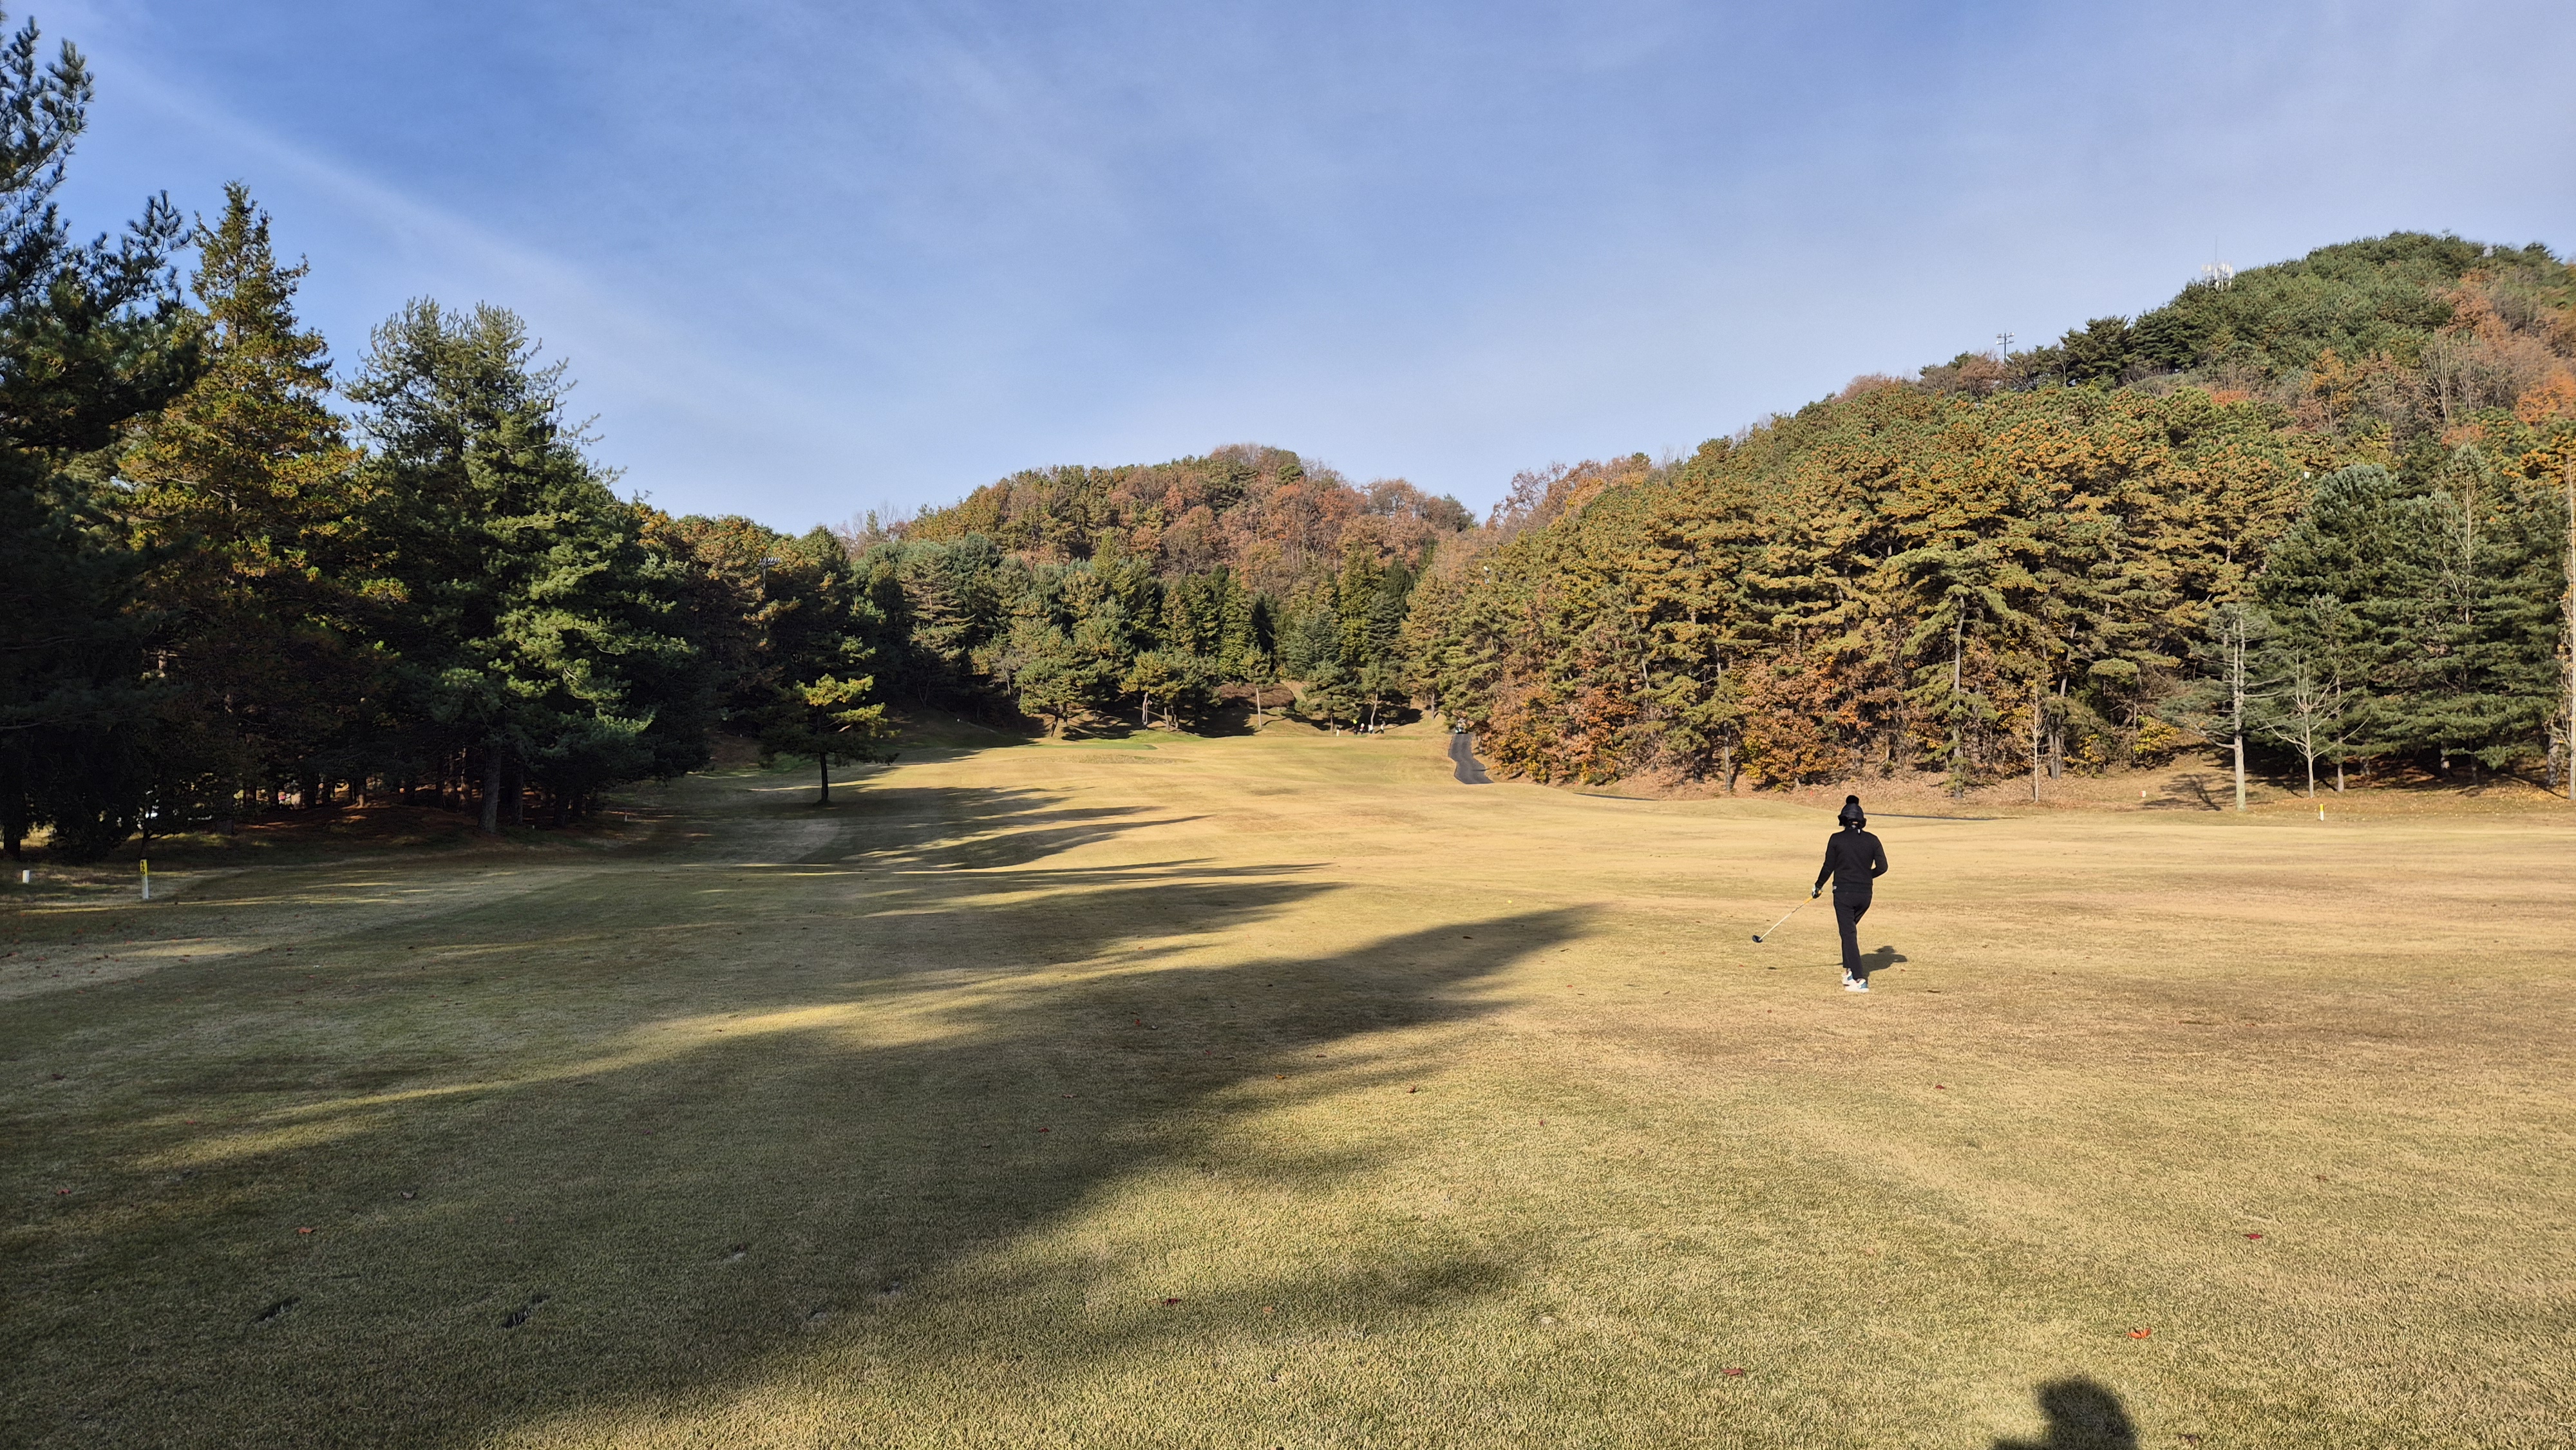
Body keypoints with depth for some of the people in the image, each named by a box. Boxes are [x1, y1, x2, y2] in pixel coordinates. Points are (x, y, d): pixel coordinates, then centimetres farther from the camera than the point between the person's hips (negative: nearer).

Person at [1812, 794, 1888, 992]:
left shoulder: (1836, 839, -7)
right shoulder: (1872, 840, 2)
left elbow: (1828, 867, -4)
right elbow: (1882, 867, 2)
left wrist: (1818, 887, 11)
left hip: (1843, 893, -4)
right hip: (1865, 894, 4)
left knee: (1849, 934, -1)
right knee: (1850, 929, 24)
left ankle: (1859, 979, -8)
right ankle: (1850, 970, 25)